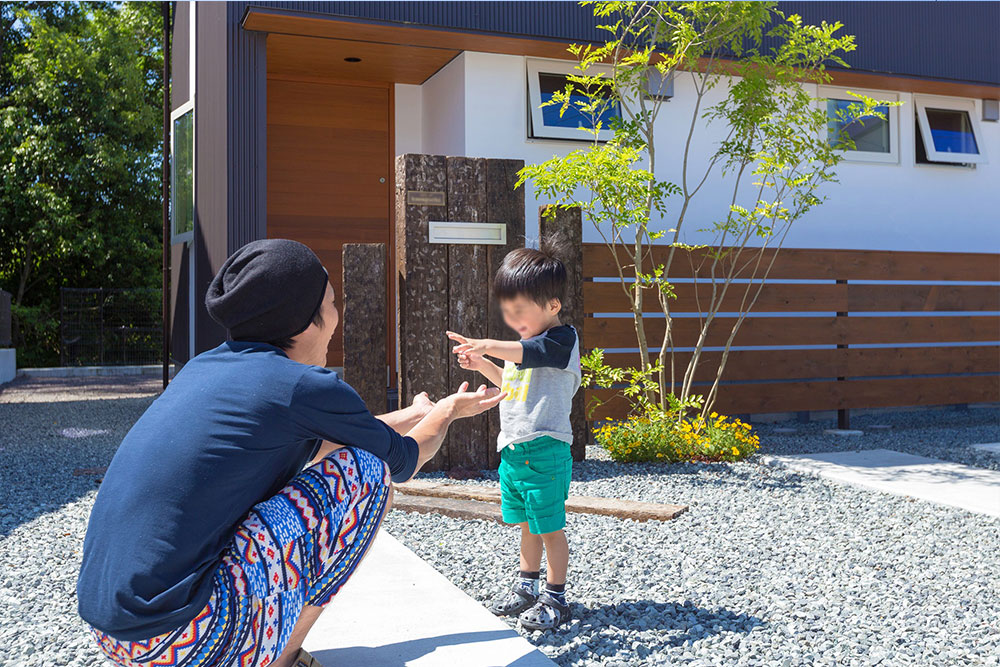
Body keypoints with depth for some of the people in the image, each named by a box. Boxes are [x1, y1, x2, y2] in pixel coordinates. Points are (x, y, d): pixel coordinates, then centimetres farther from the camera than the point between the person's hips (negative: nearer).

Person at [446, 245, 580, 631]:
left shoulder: (562, 339, -13)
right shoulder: (525, 343, 15)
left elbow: (526, 352, -33)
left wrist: (489, 346, -48)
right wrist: (482, 365, 11)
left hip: (545, 450, -8)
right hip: (512, 449, 8)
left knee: (549, 527, 1)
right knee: (527, 523, 20)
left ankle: (555, 598, 14)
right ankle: (526, 587, 33)